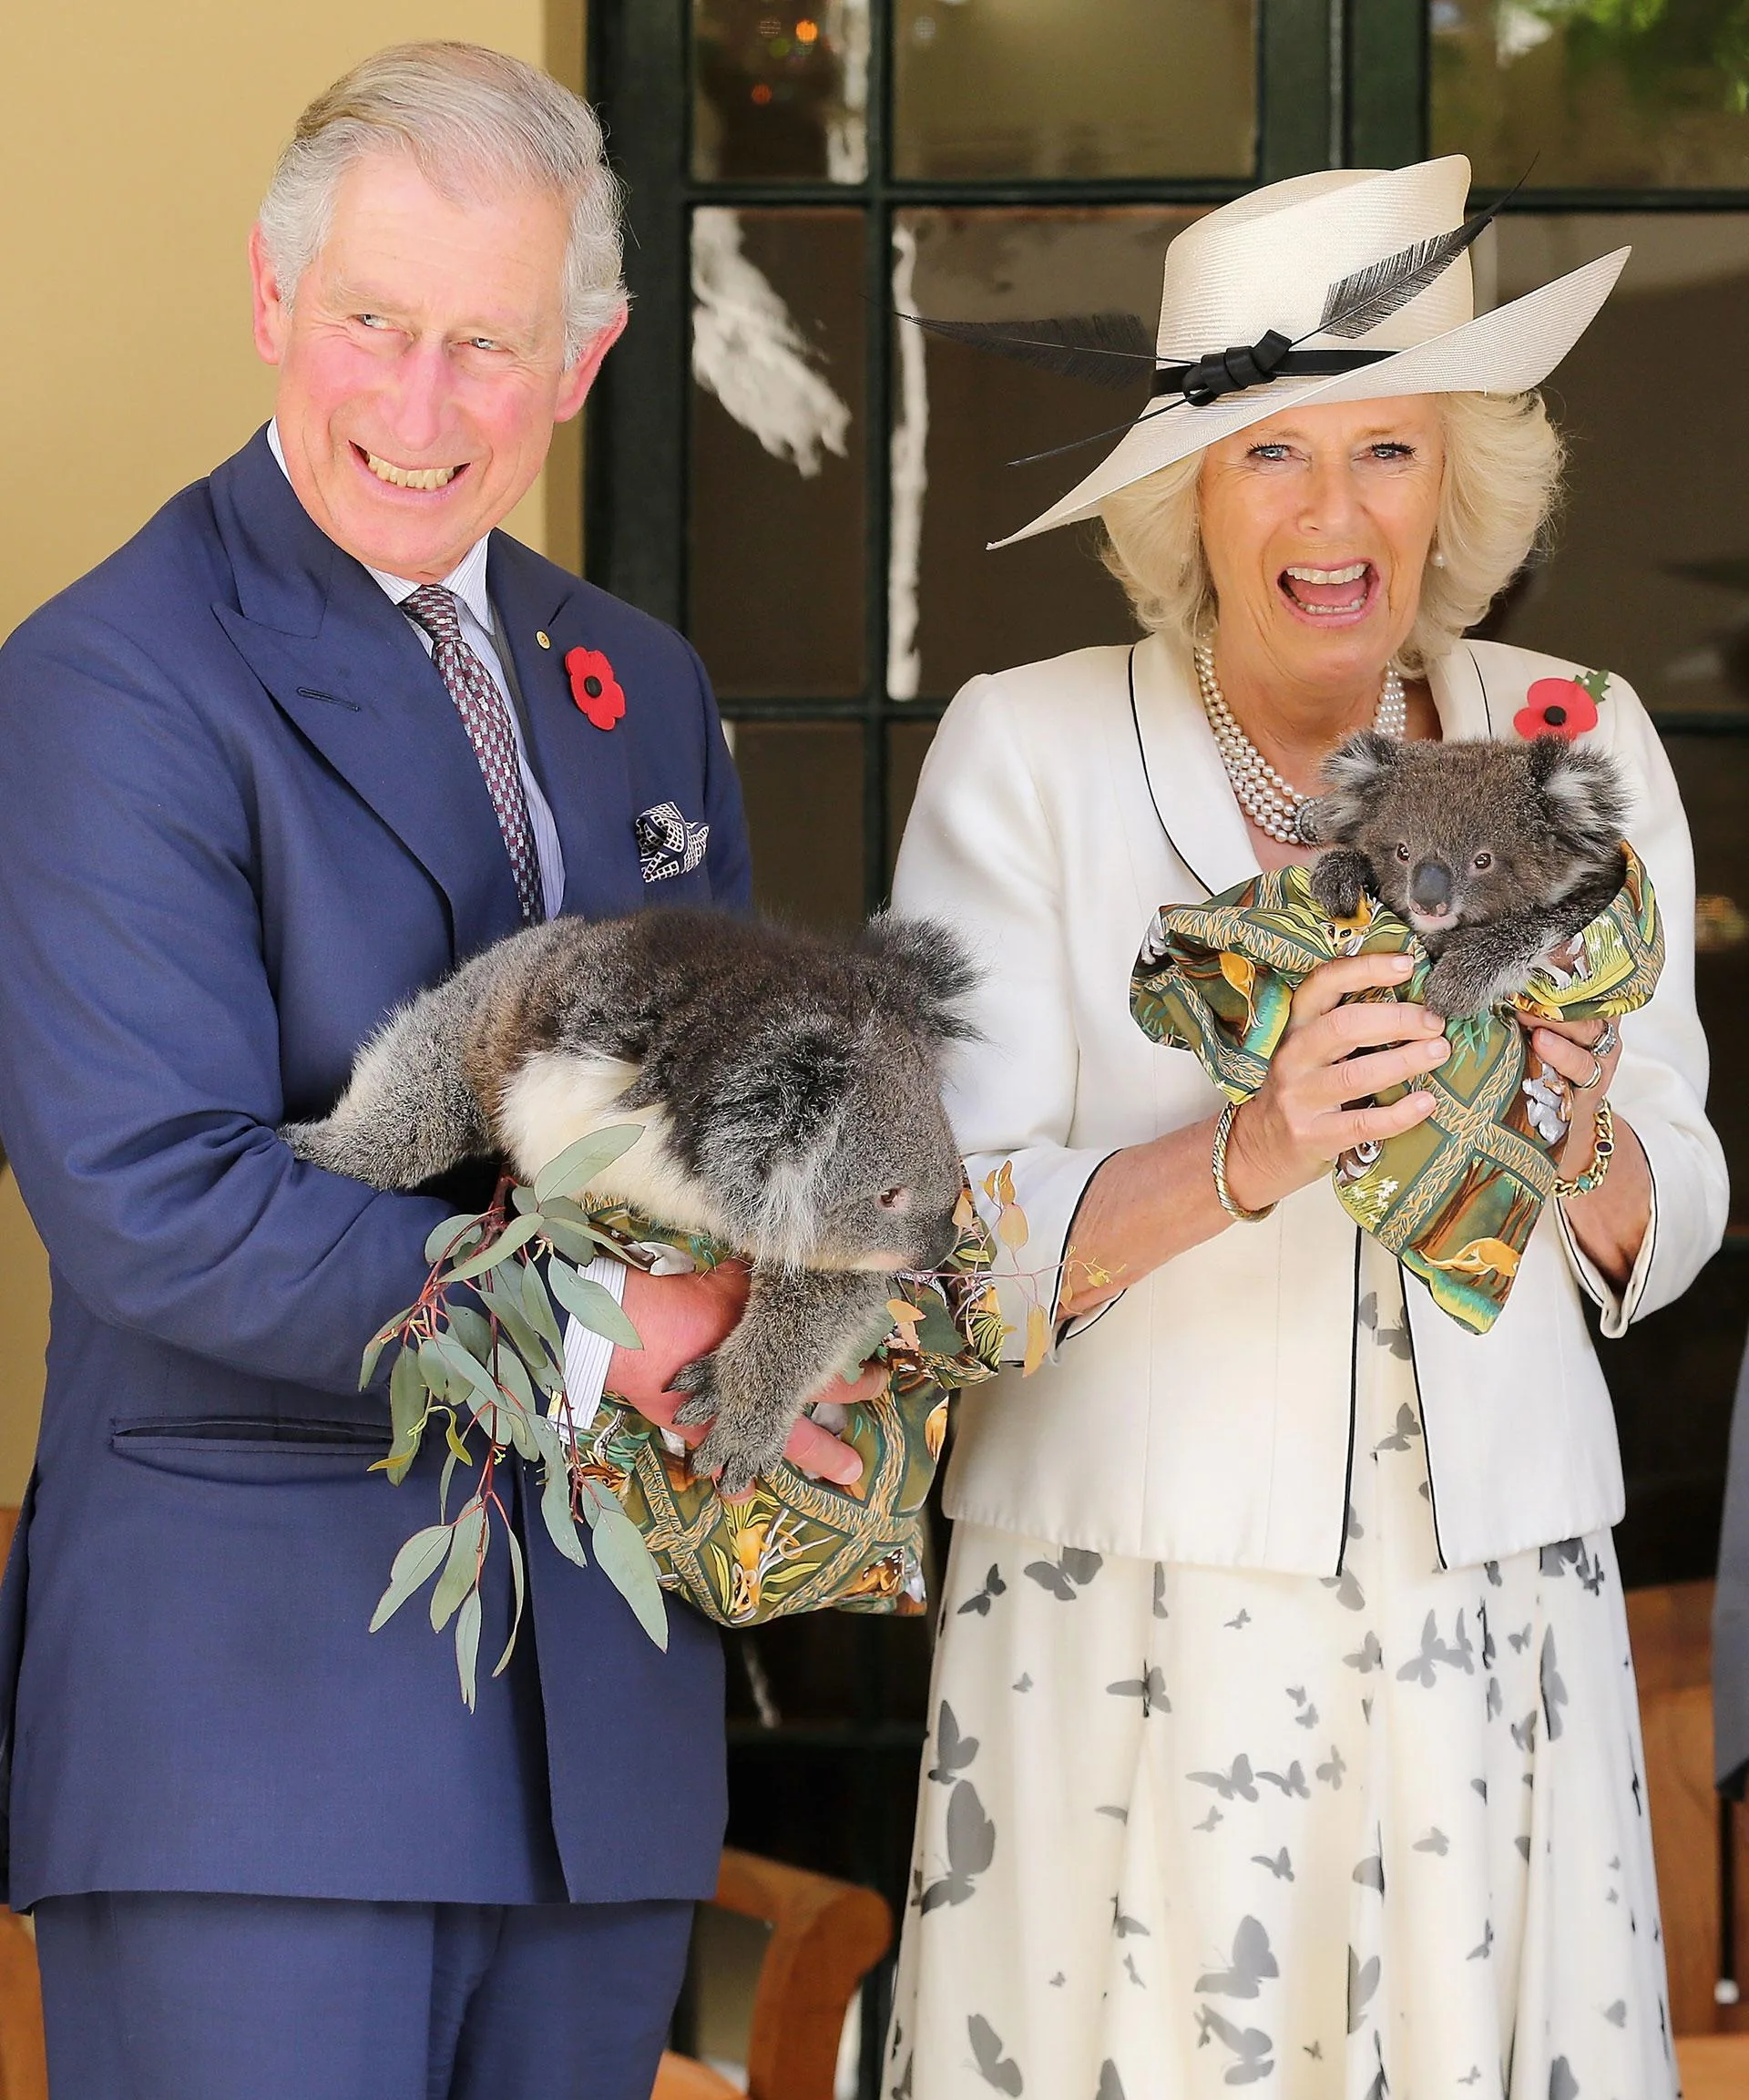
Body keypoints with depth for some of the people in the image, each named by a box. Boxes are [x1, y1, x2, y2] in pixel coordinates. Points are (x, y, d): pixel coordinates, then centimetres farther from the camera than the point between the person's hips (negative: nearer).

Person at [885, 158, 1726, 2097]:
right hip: (1133, 1620, -2)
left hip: (1495, 1616, 3)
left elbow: (1665, 1241, 10)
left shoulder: (1577, 743, 4)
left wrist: (1583, 1138, -13)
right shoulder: (1025, 753, -5)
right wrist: (1248, 1157, -26)